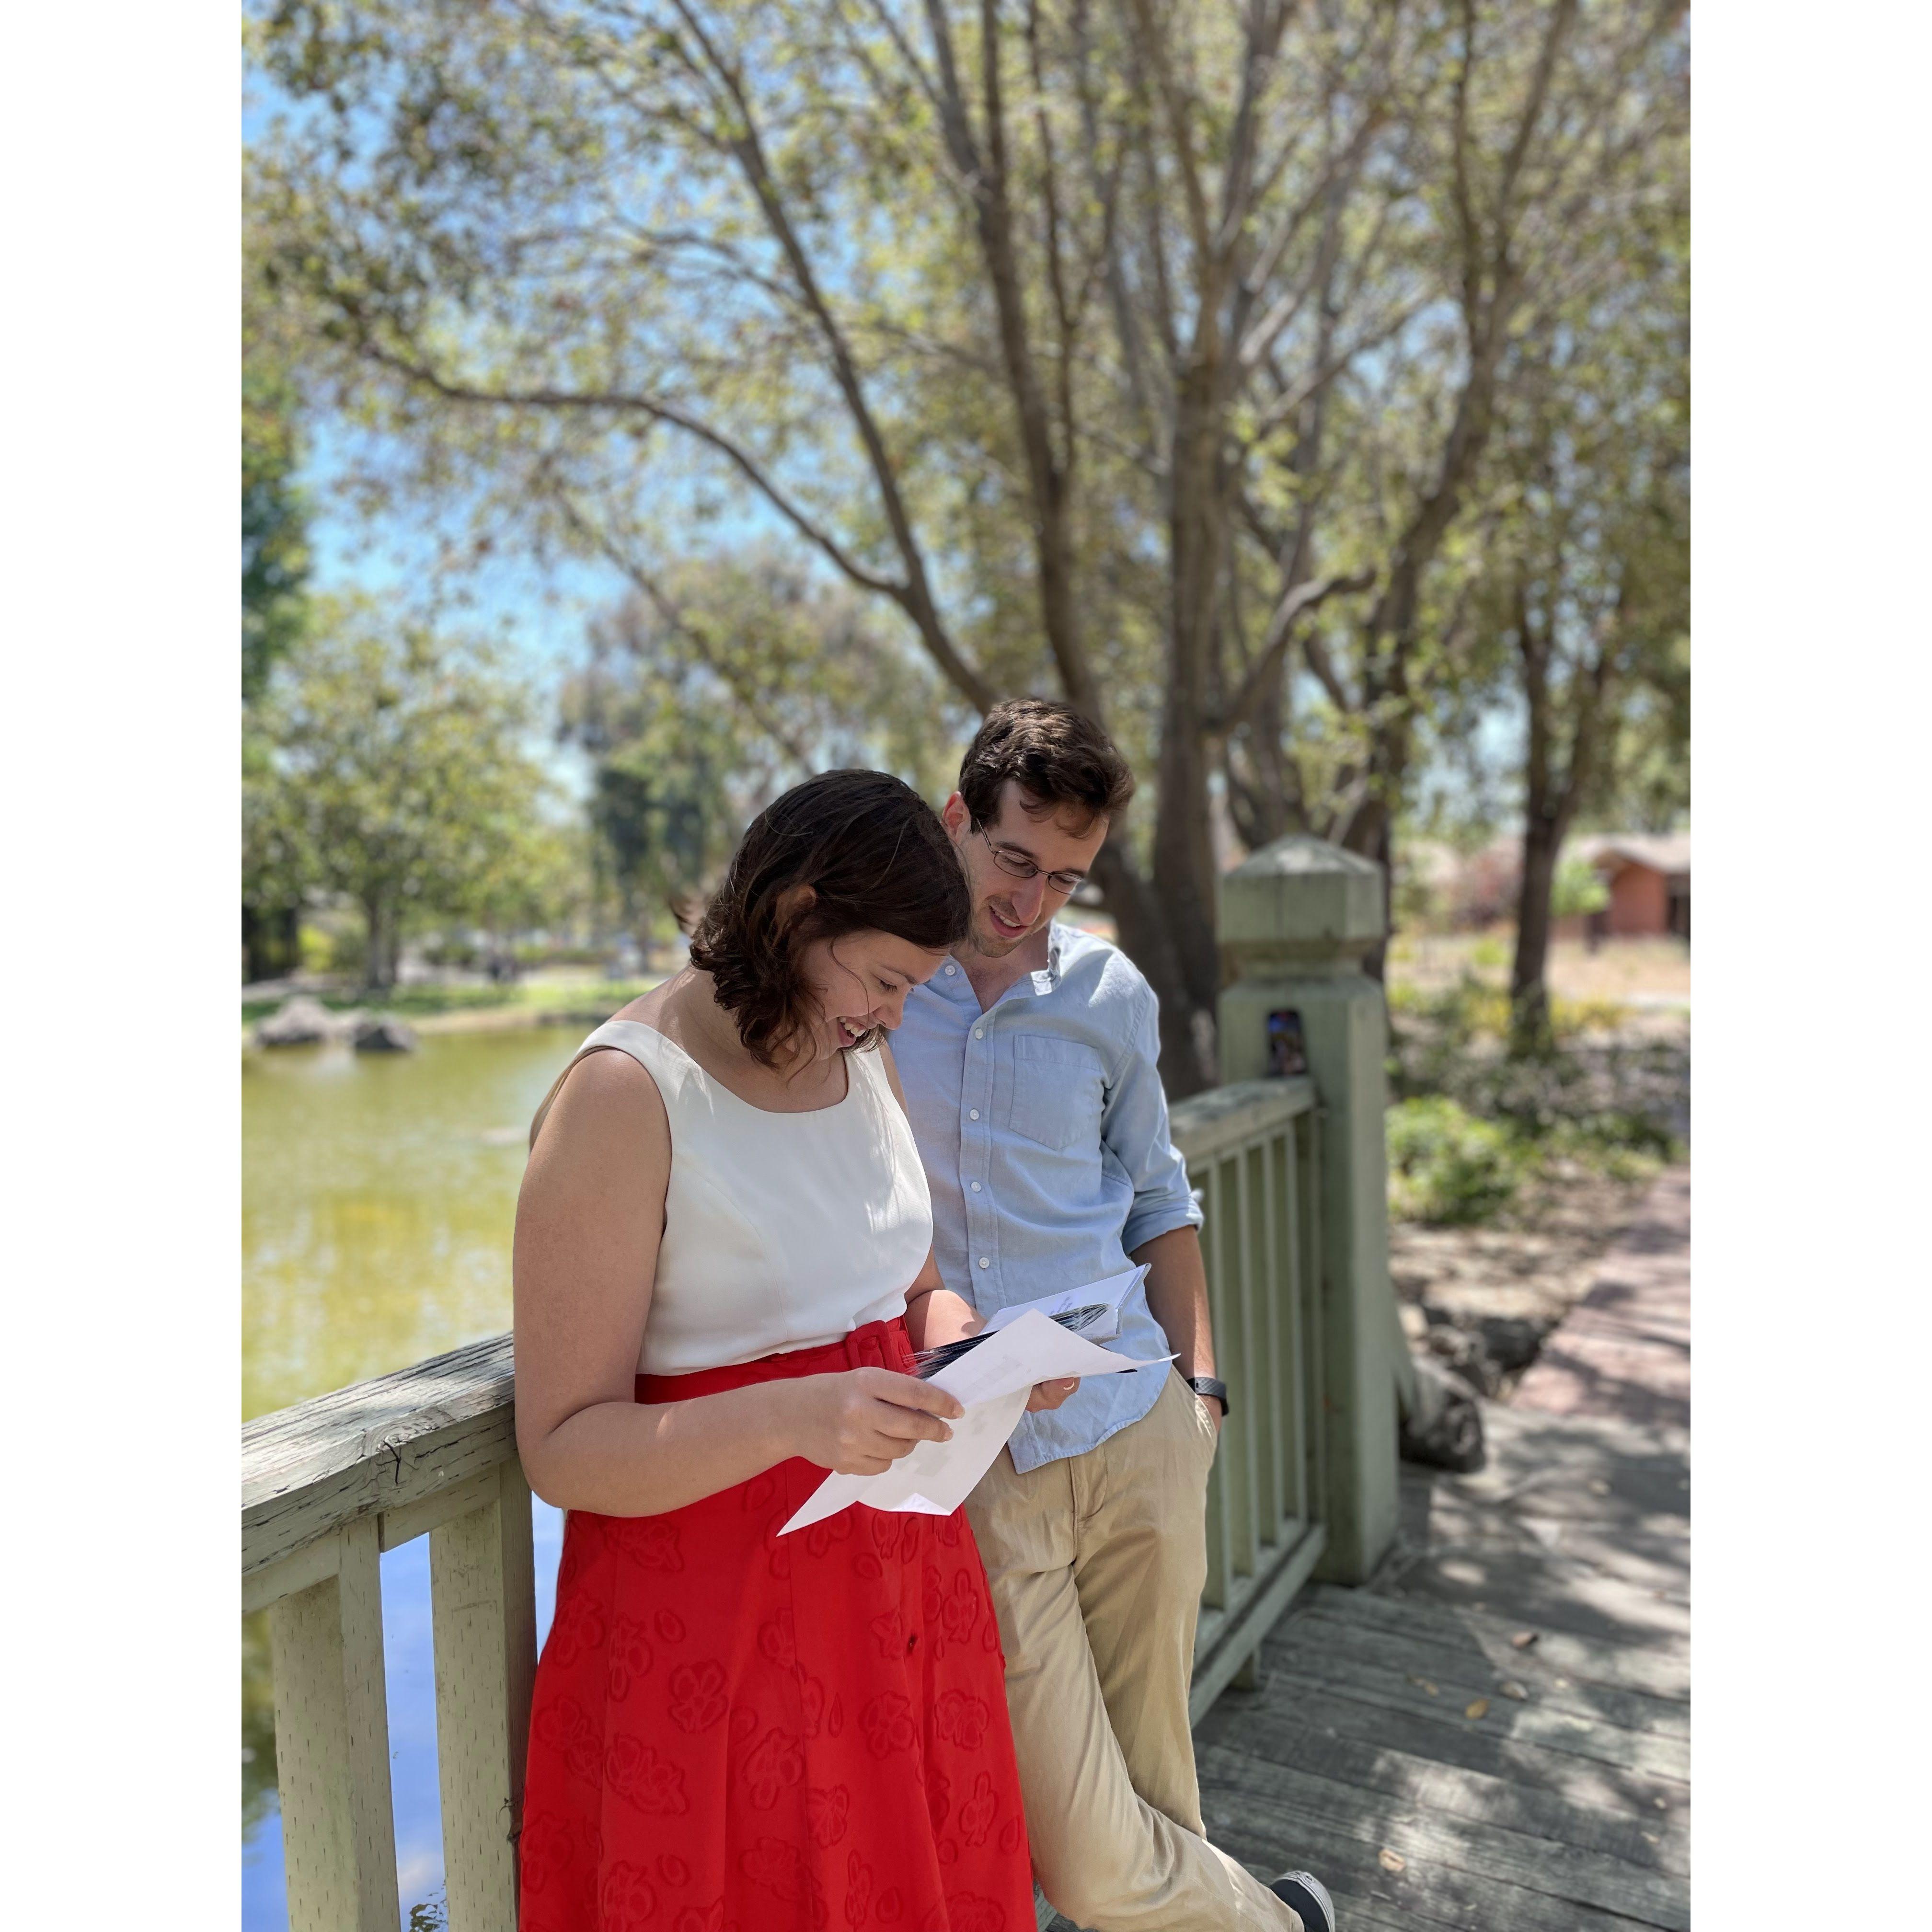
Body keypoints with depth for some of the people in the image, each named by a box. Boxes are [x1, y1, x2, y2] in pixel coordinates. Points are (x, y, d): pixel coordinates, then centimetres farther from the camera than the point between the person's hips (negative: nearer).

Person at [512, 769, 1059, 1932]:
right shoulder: (625, 1097, -18)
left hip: (898, 1573, 7)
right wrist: (790, 1415, -32)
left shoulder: (864, 1060, 5)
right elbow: (564, 1446, -17)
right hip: (712, 1608, -6)